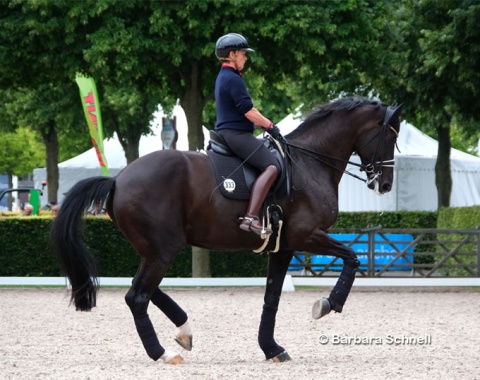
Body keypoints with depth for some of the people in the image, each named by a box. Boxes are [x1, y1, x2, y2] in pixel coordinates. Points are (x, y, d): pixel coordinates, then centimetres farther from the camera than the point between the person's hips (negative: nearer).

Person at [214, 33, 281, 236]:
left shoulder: (224, 77, 19)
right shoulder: (233, 79, -14)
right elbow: (248, 111, -17)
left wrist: (263, 124, 18)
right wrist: (270, 126, -6)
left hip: (226, 133, 11)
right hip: (236, 134, -11)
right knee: (271, 166, -24)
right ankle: (251, 217, -36)